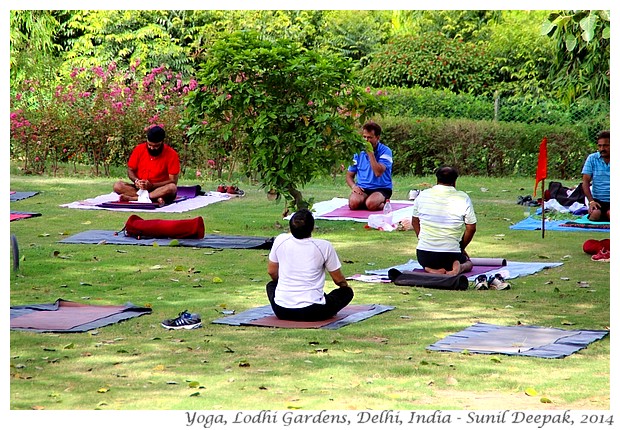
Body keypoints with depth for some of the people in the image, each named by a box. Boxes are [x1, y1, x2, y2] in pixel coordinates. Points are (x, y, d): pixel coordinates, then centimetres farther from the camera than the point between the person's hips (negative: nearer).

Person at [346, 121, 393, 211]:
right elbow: (349, 175, 14)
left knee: (371, 204, -35)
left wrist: (370, 153, -18)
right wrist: (353, 186, -8)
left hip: (381, 189, -3)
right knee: (353, 202, -30)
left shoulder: (385, 151, -5)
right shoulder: (358, 152, 9)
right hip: (362, 189, 3)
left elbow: (378, 173, -20)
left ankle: (383, 204, -2)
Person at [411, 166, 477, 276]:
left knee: (426, 264, 36)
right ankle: (460, 267, -6)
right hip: (451, 254, -1)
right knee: (468, 263, 30)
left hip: (423, 254, 1)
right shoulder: (463, 198, -5)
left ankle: (431, 269, -1)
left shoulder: (422, 195, 3)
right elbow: (471, 228, -1)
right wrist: (461, 248, 14)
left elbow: (415, 222, 13)